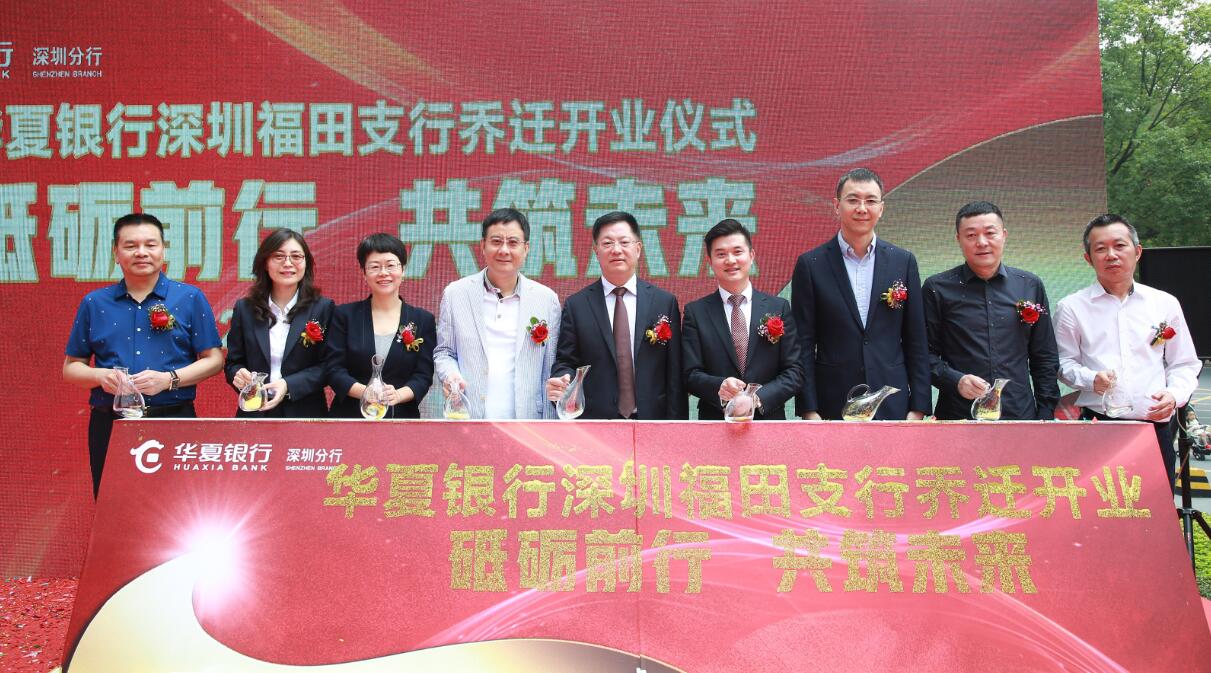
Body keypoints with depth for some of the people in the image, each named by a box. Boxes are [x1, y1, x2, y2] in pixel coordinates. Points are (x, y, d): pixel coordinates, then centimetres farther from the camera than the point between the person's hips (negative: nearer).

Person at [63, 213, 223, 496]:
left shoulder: (190, 298, 3)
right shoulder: (94, 303, 10)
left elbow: (213, 359, 1)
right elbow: (71, 367, 13)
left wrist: (169, 379, -14)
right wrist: (100, 375, -8)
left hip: (174, 420, -2)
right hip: (109, 424, 2)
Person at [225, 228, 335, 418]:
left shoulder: (323, 308, -4)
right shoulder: (244, 308, 3)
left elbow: (327, 366, -8)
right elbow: (233, 362, 8)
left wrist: (289, 386, -21)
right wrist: (238, 375, -14)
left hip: (305, 412, -2)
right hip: (254, 411, 2)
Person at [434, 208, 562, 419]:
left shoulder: (547, 299, 5)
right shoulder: (455, 293, 4)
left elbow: (550, 373, 6)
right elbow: (444, 352, 11)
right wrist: (450, 375, -11)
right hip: (467, 424, 0)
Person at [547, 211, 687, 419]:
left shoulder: (665, 303, 1)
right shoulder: (576, 306, 1)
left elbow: (674, 374, 0)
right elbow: (565, 361, 1)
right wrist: (560, 383, -21)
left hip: (652, 420, 0)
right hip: (594, 422, 0)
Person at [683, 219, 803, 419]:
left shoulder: (779, 308, 4)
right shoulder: (695, 312, 3)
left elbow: (795, 372, 1)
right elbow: (691, 375, -1)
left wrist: (758, 397, -14)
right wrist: (719, 387, -20)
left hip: (769, 419, 0)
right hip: (715, 422, 0)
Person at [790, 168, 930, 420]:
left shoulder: (904, 262, 6)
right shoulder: (811, 265, 0)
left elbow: (916, 342, 7)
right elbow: (803, 344, -1)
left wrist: (918, 408, 2)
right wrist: (809, 412, -6)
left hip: (893, 407, 2)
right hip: (832, 406, -2)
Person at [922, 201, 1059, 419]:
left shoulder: (1030, 286, 8)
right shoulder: (937, 288, 0)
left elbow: (1045, 358, 10)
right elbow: (927, 353, 0)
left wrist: (1046, 415, 5)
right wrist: (955, 380, -17)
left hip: (1021, 415, 2)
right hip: (958, 416, -2)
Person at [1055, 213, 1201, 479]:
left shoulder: (1165, 304, 12)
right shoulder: (1072, 307, 6)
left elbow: (1184, 365, 16)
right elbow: (1064, 363, 6)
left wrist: (1175, 395, -3)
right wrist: (1090, 379, -13)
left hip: (1155, 427, 2)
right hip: (1097, 429, -2)